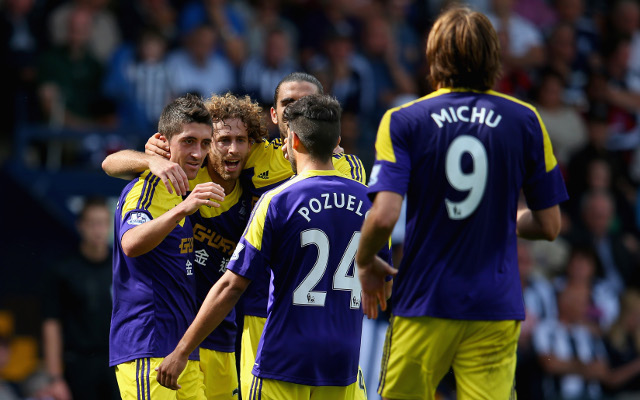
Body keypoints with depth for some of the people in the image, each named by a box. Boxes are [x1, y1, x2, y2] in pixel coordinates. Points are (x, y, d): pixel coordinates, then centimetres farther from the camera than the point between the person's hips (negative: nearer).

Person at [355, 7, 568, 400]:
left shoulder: (403, 121, -3)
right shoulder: (525, 121, 2)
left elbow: (384, 216, -14)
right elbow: (550, 225, 5)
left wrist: (365, 264, 6)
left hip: (423, 302, -1)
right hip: (496, 306, 1)